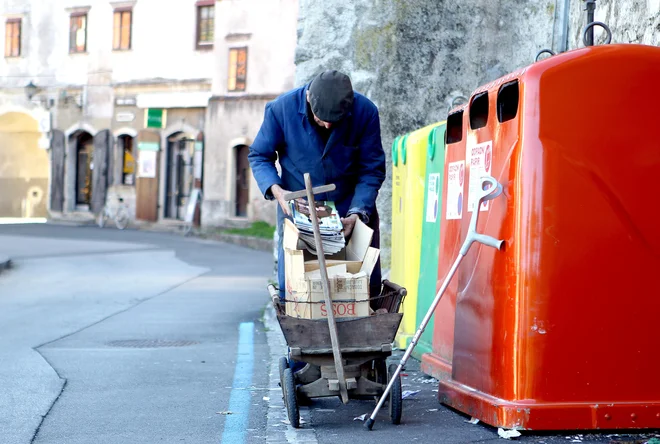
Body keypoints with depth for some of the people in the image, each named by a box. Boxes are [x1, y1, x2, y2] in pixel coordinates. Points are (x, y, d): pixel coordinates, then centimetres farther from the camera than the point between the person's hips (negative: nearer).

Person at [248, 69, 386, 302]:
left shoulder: (365, 111, -17)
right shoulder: (281, 108, -18)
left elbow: (372, 170, -9)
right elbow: (259, 156, -5)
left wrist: (357, 213, -22)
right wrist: (276, 190, -24)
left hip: (351, 207, 1)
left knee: (368, 288, 0)